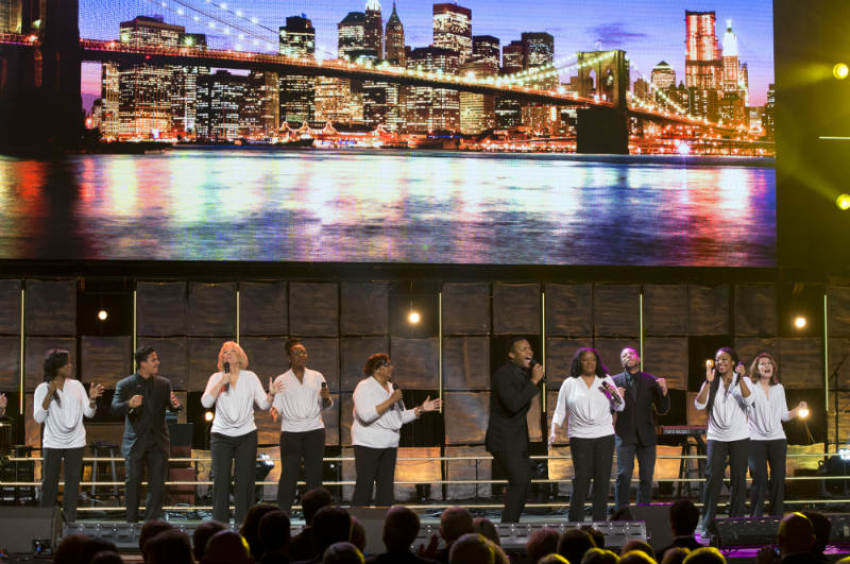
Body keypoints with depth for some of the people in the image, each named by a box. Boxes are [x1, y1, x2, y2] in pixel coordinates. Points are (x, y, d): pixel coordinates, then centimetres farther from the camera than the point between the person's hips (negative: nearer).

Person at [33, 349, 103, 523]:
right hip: (52, 442, -2)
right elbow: (38, 418, -13)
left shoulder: (76, 385, 3)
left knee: (73, 482, 3)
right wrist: (49, 394, -21)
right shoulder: (43, 389, -5)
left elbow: (89, 413, 4)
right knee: (49, 482, 0)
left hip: (75, 442, 2)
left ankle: (70, 520, 9)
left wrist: (92, 398, -16)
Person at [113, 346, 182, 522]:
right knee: (133, 481, -2)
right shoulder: (125, 385, -2)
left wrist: (176, 405, -18)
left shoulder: (164, 384, 10)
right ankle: (132, 521, 6)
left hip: (158, 442, 3)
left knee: (157, 484, 3)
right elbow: (115, 408, -13)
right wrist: (129, 404, -34)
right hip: (136, 442, -3)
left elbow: (170, 407, 7)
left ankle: (152, 520, 9)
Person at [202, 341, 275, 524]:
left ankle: (243, 521, 3)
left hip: (246, 434, 0)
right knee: (221, 479, -5)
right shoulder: (216, 378, 6)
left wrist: (271, 394, -18)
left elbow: (263, 404, 2)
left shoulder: (250, 377, 7)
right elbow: (206, 402, -7)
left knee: (245, 480, -1)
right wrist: (222, 383, -14)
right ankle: (220, 522, -1)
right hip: (221, 434, 0)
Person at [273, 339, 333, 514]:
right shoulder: (281, 381, 8)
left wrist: (326, 398, -7)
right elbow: (277, 406, 3)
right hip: (290, 432, -2)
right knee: (288, 474, -8)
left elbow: (326, 406, 15)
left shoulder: (317, 377, 13)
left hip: (314, 429, 2)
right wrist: (273, 411, -19)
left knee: (314, 474, -1)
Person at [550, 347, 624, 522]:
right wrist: (554, 432, -7)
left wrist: (616, 395, -6)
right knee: (581, 479, -9)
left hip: (605, 436, 2)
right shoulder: (569, 384, 6)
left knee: (603, 479, 1)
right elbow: (560, 411, 8)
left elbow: (619, 407, 16)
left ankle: (599, 521, 7)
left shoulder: (606, 380, 11)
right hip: (580, 437, -2)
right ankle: (575, 522, -4)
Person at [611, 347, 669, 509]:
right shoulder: (615, 381, 6)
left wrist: (664, 391, -9)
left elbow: (662, 410, 7)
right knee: (623, 476, -8)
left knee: (646, 477, 2)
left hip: (646, 435, 2)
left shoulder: (651, 381, 8)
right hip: (625, 435, -2)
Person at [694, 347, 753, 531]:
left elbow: (748, 401, -13)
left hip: (739, 438, 0)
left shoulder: (743, 381, 5)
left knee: (739, 479, 1)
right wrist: (708, 381, -12)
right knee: (712, 478, -9)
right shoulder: (711, 383, 9)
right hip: (716, 438, 0)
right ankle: (706, 523, -7)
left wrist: (740, 378, -20)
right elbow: (699, 404, -6)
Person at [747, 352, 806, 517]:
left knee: (778, 478, -2)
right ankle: (756, 518, -1)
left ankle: (777, 516, 5)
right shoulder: (750, 387, 2)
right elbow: (743, 413, -2)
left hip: (777, 438, 4)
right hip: (756, 439, -4)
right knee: (759, 479, -8)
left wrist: (799, 409, 1)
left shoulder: (779, 388, 15)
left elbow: (784, 415, 15)